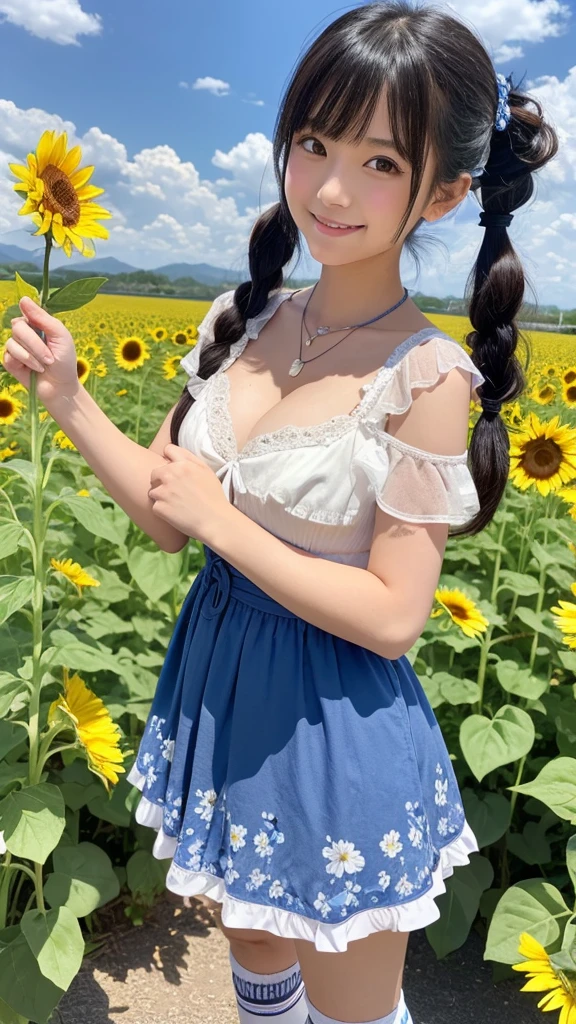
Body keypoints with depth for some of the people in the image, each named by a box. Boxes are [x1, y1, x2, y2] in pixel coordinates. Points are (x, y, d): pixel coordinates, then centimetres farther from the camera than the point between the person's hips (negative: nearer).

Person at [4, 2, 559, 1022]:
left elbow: (393, 618, -21)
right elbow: (167, 516, 1)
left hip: (335, 739, -5)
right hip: (219, 699, 6)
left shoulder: (424, 375, -22)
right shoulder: (242, 323, -4)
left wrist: (224, 521, -21)